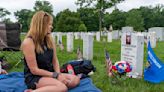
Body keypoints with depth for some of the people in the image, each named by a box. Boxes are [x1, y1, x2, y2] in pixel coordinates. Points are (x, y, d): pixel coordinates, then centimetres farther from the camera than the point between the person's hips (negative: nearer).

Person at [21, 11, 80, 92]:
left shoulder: (49, 39, 4)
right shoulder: (28, 42, -17)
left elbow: (55, 61, 8)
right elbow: (34, 70, -17)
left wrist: (58, 74, -11)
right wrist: (56, 75, -17)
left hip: (49, 74, 8)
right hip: (34, 78, -8)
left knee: (75, 80, -11)